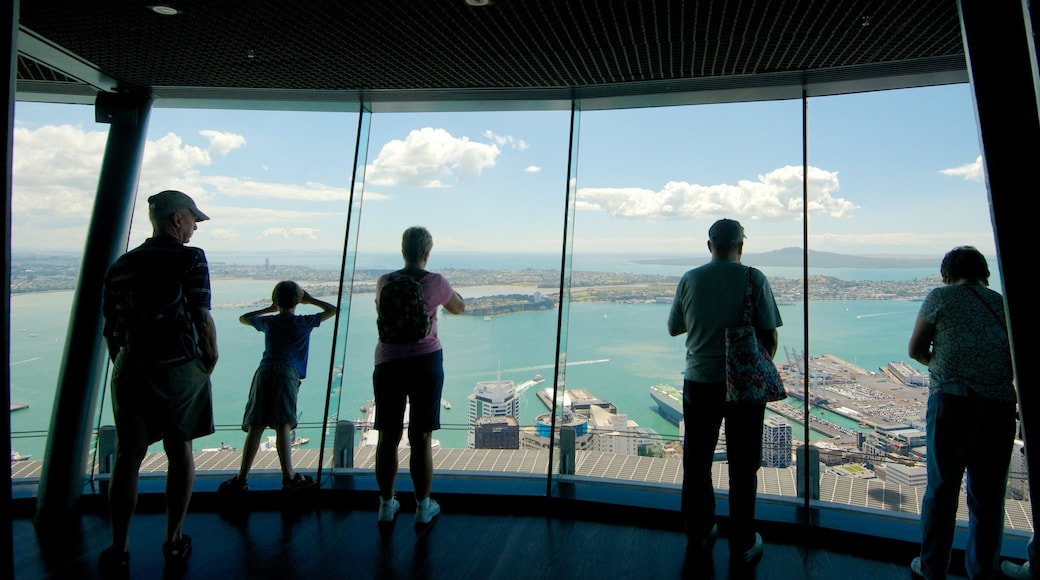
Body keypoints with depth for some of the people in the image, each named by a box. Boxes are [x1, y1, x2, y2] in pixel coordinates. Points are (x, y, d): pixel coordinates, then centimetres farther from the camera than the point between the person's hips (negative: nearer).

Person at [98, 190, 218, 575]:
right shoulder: (190, 259, -10)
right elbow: (202, 317, -15)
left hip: (131, 370, 4)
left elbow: (110, 328, 8)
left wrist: (123, 366, 20)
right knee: (180, 453, 11)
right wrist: (211, 358, -1)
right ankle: (174, 541, 22)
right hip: (182, 370, -4)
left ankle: (119, 551, 20)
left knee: (127, 458, 12)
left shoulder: (122, 264, 6)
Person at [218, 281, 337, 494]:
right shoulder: (304, 322, 10)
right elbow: (333, 310, 20)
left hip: (264, 372, 3)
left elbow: (243, 318, 38)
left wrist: (269, 309, 41)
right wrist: (310, 299, 26)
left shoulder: (268, 322, 19)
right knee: (283, 425, -7)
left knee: (255, 427, 2)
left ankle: (242, 478, 3)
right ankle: (288, 476, -7)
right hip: (287, 373, -3)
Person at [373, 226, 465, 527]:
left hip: (388, 363, 2)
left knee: (388, 437, 12)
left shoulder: (384, 282, 1)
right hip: (426, 361, -2)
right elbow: (459, 308, 13)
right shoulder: (436, 282, -5)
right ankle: (423, 507, 18)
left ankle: (386, 504, 25)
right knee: (421, 438, 6)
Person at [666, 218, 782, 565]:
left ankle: (698, 534, 30)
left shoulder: (689, 280, -2)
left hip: (699, 382, 2)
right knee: (743, 467, 11)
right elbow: (770, 337, -6)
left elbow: (673, 329, 8)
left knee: (697, 461, 15)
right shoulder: (753, 279, -8)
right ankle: (743, 545, 24)